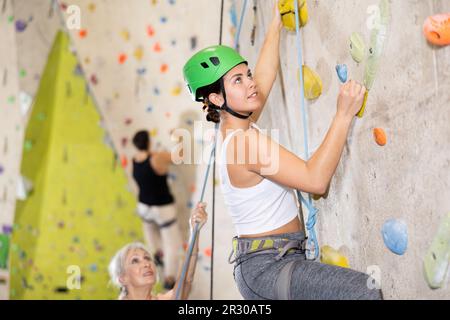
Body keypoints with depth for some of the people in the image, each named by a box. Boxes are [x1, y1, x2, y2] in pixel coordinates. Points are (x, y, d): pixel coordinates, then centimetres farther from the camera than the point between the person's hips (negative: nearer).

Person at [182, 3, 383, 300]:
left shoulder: (235, 128, 7)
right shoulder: (246, 140, -20)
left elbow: (266, 74, 20)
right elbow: (316, 179, -26)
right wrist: (344, 114, -23)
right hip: (268, 267, -10)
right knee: (368, 291, -27)